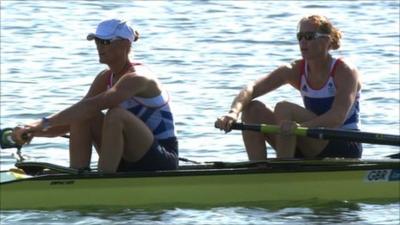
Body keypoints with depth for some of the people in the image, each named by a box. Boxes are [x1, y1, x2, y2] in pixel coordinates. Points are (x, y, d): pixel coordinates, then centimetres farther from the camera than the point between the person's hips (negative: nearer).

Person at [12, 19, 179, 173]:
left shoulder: (136, 78, -19)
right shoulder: (106, 78, 7)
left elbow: (93, 105, -32)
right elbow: (71, 121, 4)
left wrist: (45, 122, -35)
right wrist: (36, 132, -13)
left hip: (162, 163, -8)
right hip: (128, 162, 8)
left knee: (116, 115, -31)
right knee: (81, 116, -8)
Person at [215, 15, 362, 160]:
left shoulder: (345, 72, -13)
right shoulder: (296, 70, 2)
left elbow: (338, 117, -29)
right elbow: (251, 89, -10)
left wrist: (300, 126, -46)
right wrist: (233, 112, -31)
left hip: (345, 146, -6)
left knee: (283, 109, -26)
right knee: (253, 109, -9)